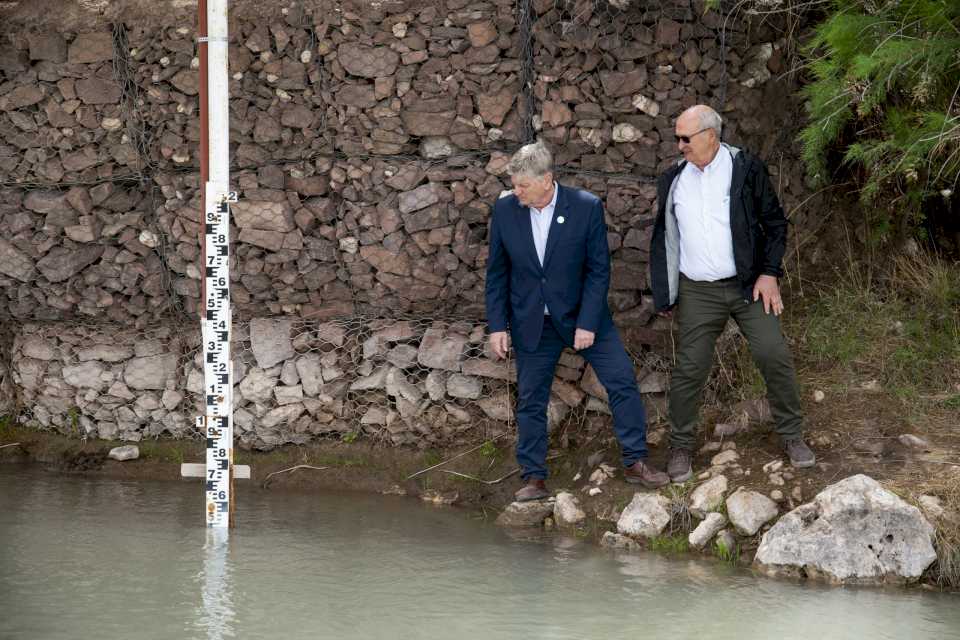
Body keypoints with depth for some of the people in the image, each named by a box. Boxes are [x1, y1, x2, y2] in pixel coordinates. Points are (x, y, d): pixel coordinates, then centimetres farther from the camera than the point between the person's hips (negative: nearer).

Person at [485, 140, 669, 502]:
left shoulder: (586, 207, -15)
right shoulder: (505, 210, -8)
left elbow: (599, 269, -11)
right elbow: (497, 272, 1)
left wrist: (588, 323, -15)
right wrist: (497, 326, -3)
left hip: (582, 316, -1)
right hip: (531, 321, 2)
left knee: (622, 383, -3)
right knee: (530, 400, 6)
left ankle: (635, 462, 10)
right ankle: (533, 478, 17)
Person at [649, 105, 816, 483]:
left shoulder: (746, 169, -5)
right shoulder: (673, 181, 4)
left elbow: (774, 222, 0)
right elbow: (663, 239, 12)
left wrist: (769, 273, -8)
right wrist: (664, 296, 10)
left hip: (749, 285, -2)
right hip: (698, 293, 2)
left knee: (775, 356, -6)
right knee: (689, 369, 0)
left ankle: (792, 436, 11)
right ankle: (681, 447, 15)